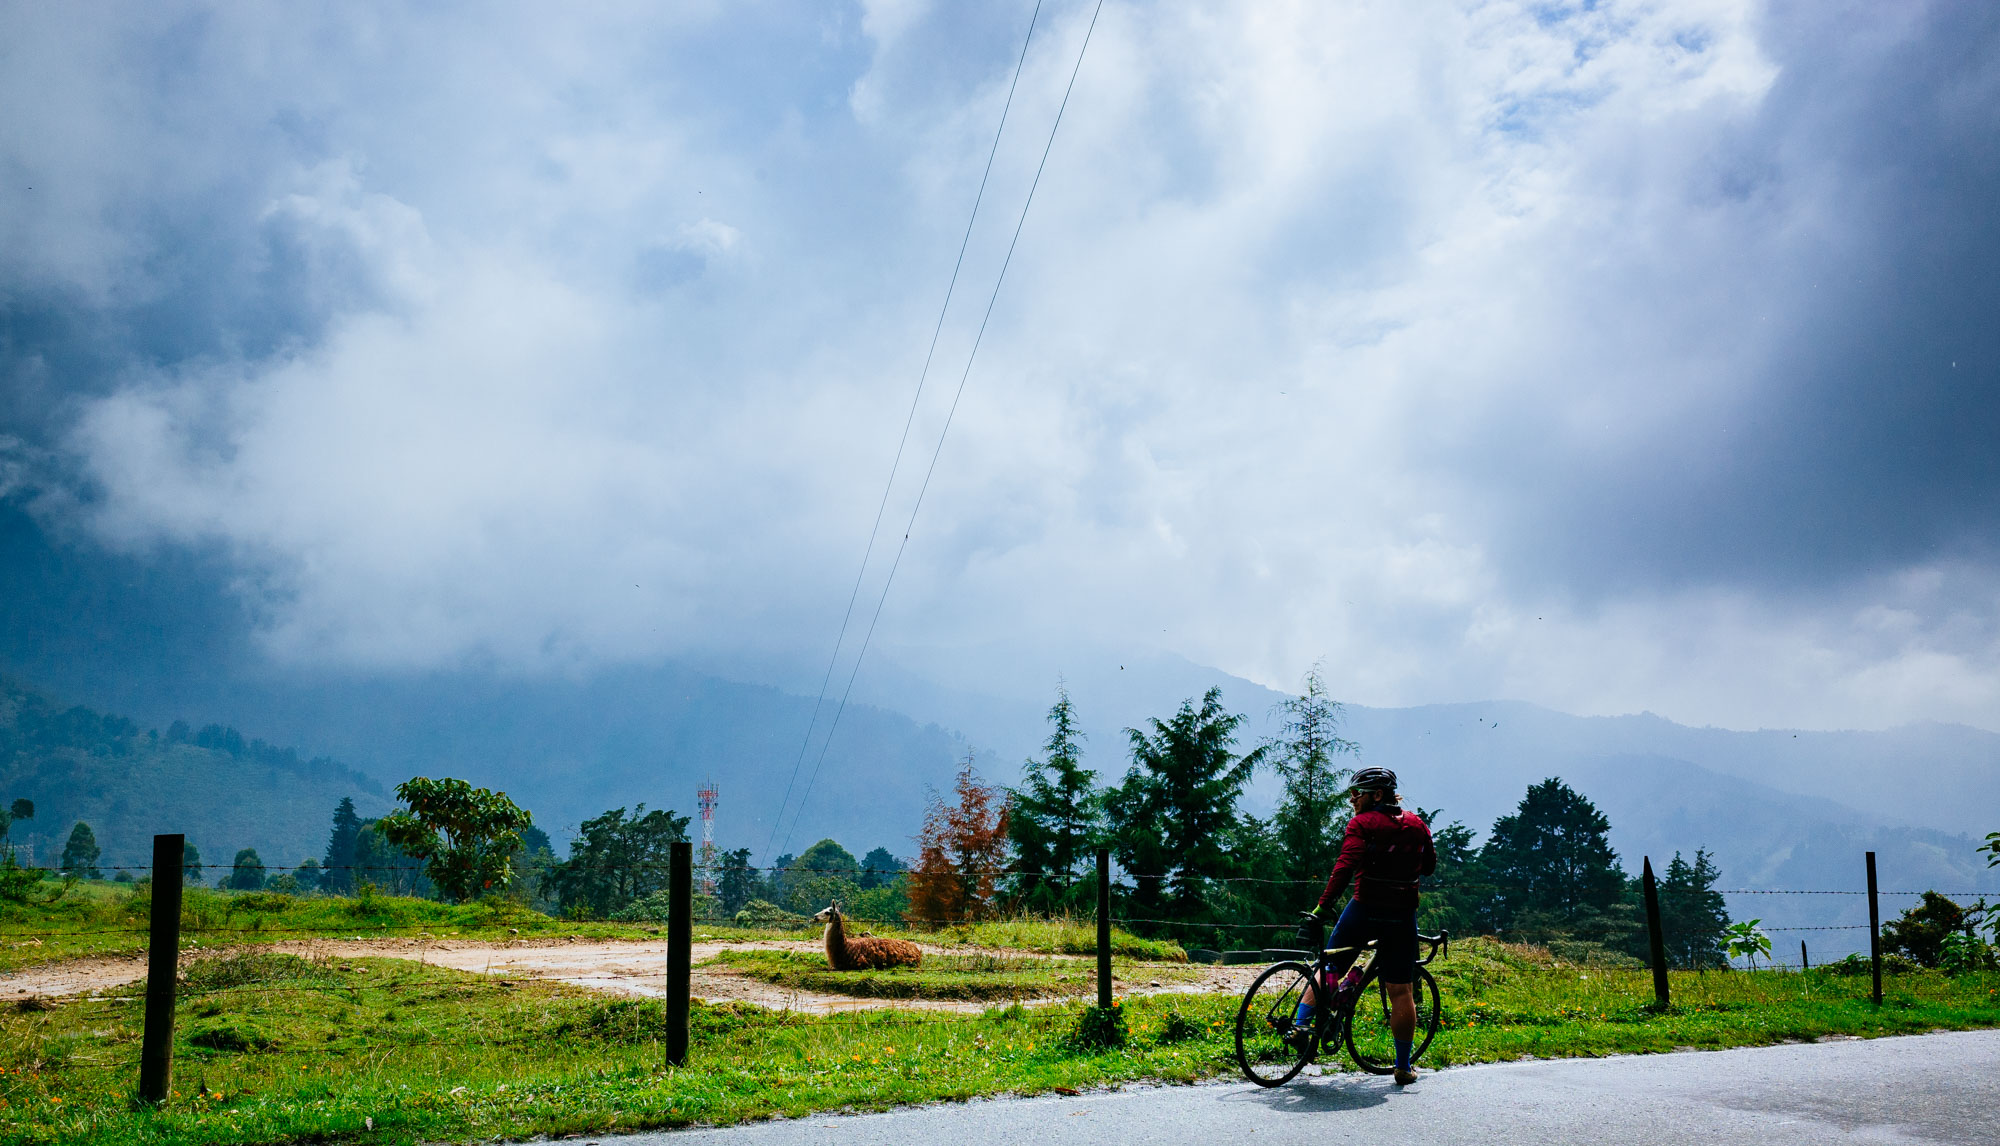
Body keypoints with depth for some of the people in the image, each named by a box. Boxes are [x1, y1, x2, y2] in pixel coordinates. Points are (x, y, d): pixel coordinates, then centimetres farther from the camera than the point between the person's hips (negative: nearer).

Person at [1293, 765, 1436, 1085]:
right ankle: (1403, 1067, 12)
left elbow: (1345, 867, -19)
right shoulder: (1417, 824, 8)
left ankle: (1302, 1024, 7)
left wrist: (1322, 908, -20)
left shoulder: (1362, 823, -6)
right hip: (1402, 915, 3)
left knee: (1331, 969, 17)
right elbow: (1429, 865, 20)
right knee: (1400, 991, 8)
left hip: (1364, 909, -3)